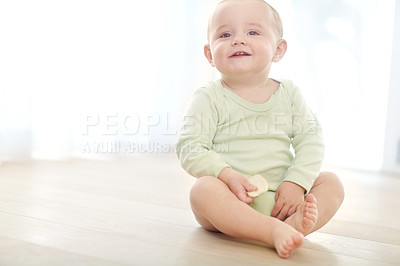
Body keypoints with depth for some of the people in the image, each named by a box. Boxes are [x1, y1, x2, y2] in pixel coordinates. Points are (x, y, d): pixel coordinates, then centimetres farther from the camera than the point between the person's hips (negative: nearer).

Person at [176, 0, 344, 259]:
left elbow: (311, 139, 4)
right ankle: (273, 231, -41)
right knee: (204, 189, -32)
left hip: (279, 199, 4)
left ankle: (295, 223, -37)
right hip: (232, 199, -3)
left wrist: (296, 183, -12)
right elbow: (190, 148, -10)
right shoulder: (209, 98, -3)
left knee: (331, 183, -10)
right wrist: (227, 175, -26)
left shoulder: (288, 93, 7)